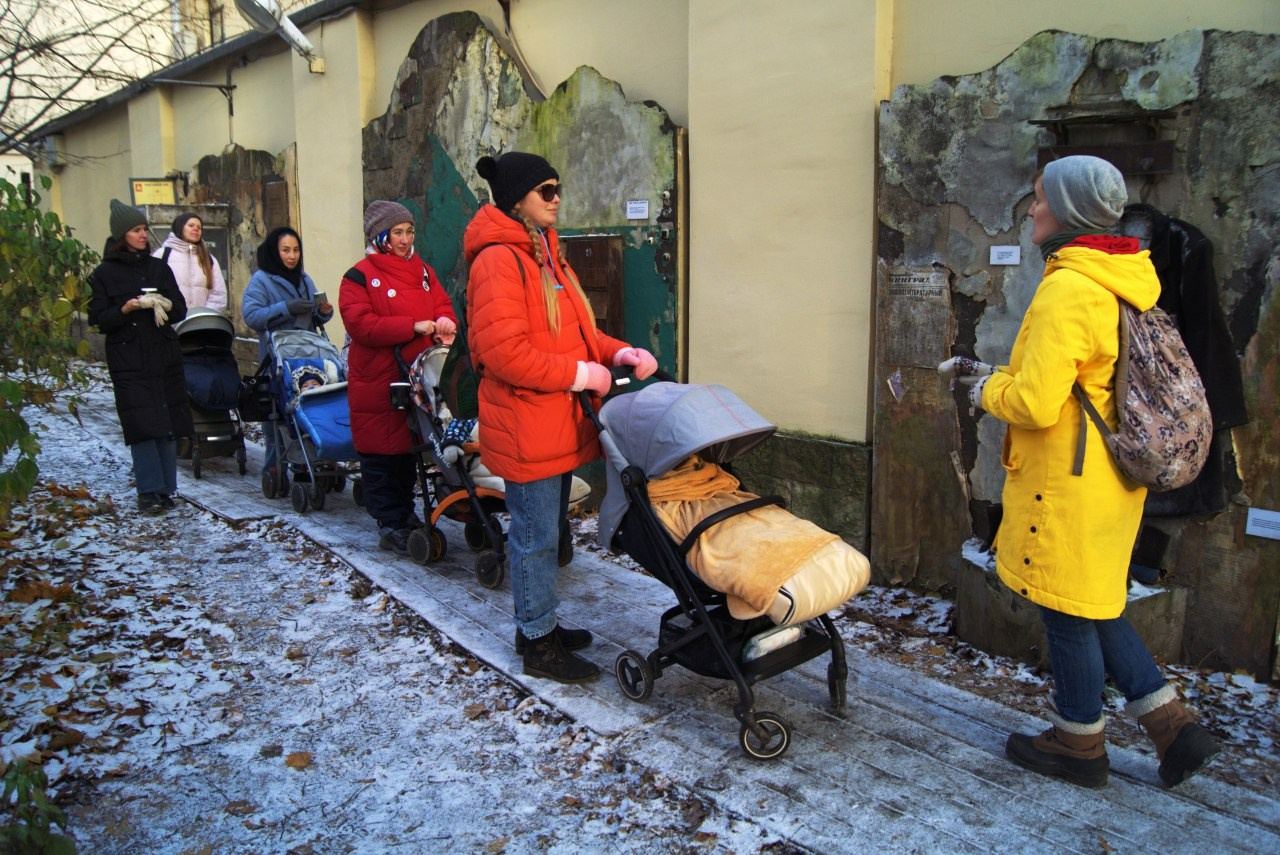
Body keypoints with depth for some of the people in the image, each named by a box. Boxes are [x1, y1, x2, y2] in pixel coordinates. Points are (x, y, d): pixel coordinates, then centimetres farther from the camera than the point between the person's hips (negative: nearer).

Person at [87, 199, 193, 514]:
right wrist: (124, 310, -19)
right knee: (143, 427, -8)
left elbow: (181, 310, 9)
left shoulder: (159, 268, 13)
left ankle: (166, 489, 12)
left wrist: (164, 305, -12)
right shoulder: (104, 273, 3)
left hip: (165, 357, 3)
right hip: (129, 361, -3)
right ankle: (149, 492, -2)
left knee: (168, 425, 3)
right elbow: (98, 319, -2)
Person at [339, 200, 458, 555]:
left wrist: (444, 321, -12)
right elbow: (359, 324, -17)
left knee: (410, 446, 14)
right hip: (377, 380, -6)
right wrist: (414, 326, -21)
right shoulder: (360, 276, -6)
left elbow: (441, 303, 14)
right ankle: (390, 526, 7)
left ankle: (406, 514, 27)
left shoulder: (423, 271, 13)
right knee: (382, 451, 0)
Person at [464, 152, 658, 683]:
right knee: (536, 535, 1)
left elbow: (572, 332, 18)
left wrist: (618, 353, 1)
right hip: (524, 426, -10)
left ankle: (540, 624, 33)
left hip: (556, 424, 10)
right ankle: (538, 646, 15)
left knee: (547, 530, 19)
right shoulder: (498, 260, -16)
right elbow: (503, 351, -24)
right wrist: (579, 375, -18)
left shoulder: (544, 253, 15)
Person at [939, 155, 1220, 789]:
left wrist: (986, 390, -5)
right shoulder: (1120, 283, 9)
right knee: (1092, 605, 21)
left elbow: (1035, 403, -26)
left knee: (1068, 610, 8)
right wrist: (993, 374, 14)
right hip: (1107, 473, 9)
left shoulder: (1068, 290, -22)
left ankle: (1079, 742, 26)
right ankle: (1173, 726, 26)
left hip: (1067, 479, -9)